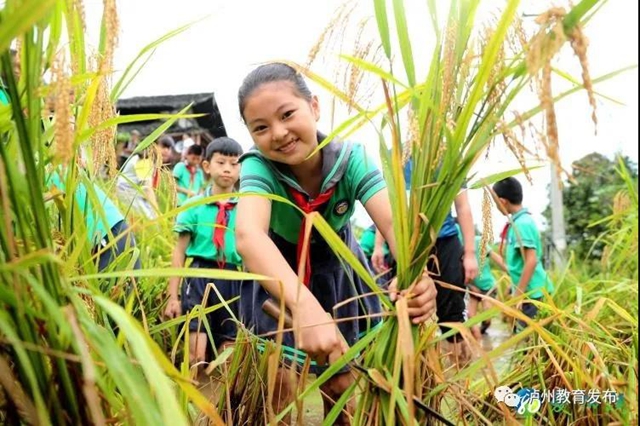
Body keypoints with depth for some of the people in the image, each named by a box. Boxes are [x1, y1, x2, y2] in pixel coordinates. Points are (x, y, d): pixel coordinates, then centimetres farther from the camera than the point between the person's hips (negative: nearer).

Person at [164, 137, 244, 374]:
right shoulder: (194, 205, 1)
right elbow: (179, 252, 3)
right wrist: (173, 295, 1)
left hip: (232, 280, 2)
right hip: (199, 276, -1)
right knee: (196, 357, -6)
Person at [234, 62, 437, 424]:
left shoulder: (350, 158, -27)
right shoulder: (258, 167, -31)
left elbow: (394, 221, -40)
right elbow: (249, 234, -50)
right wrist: (304, 304, -68)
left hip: (337, 271, 2)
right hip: (276, 274, -1)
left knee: (342, 383, 7)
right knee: (276, 381, -7)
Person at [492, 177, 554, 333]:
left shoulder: (521, 223, -18)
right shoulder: (518, 221, 11)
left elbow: (531, 261, -23)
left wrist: (518, 294, -21)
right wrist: (515, 287, 24)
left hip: (529, 291, -10)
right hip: (524, 288, 10)